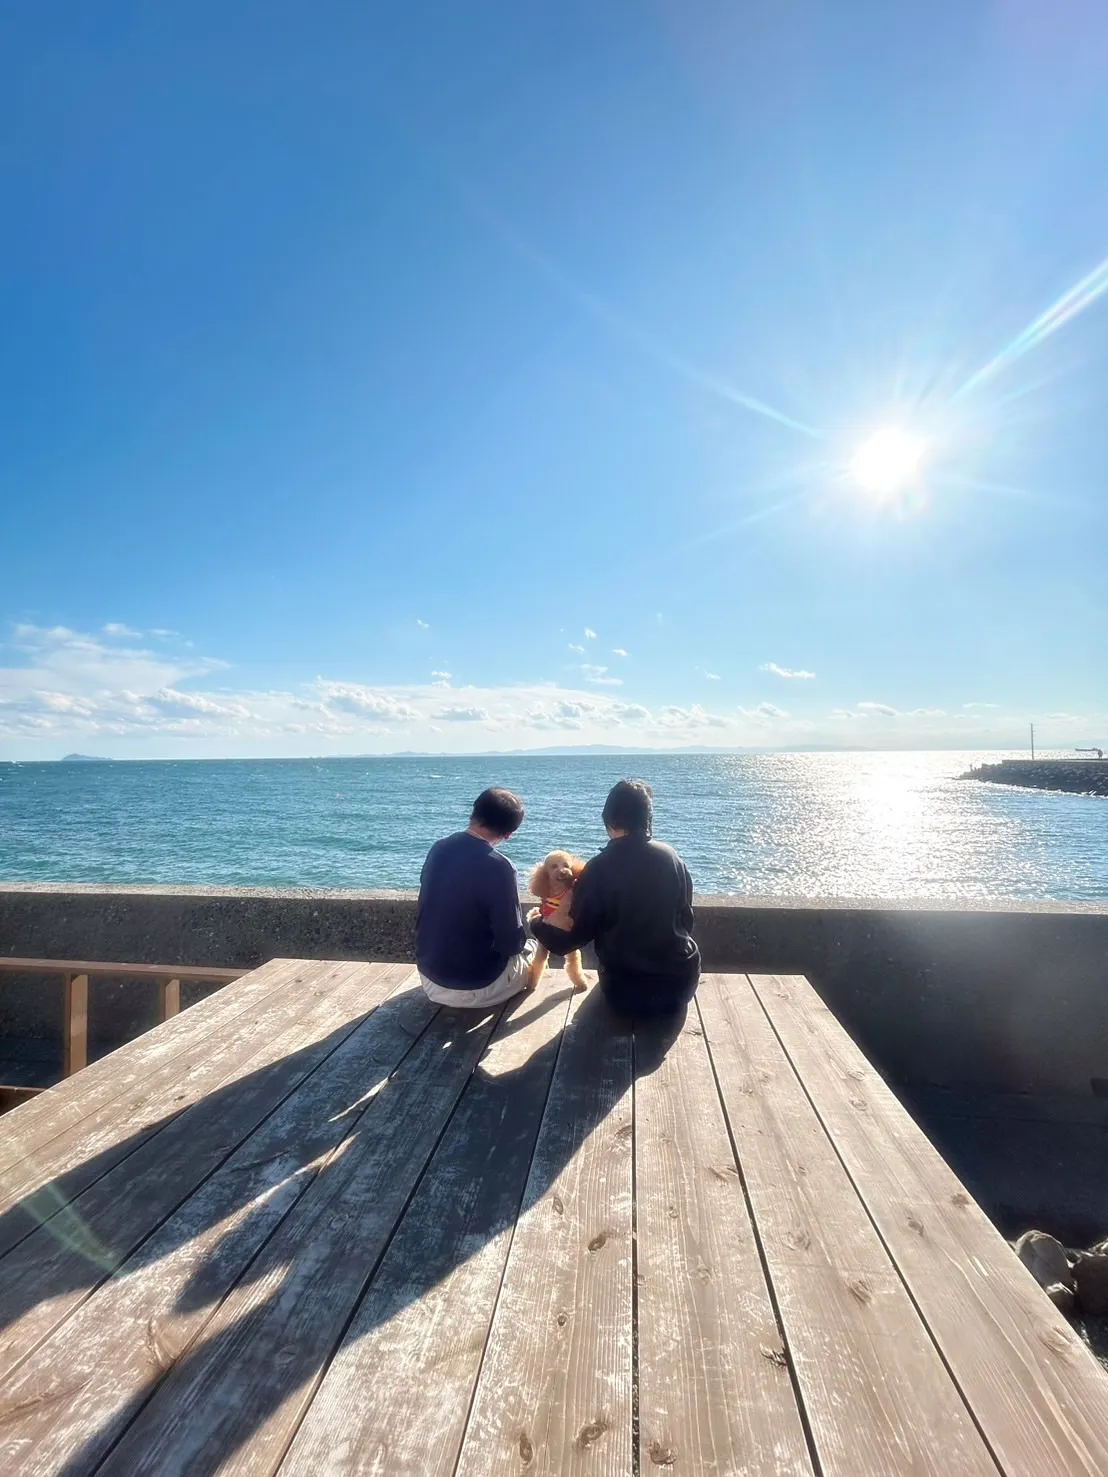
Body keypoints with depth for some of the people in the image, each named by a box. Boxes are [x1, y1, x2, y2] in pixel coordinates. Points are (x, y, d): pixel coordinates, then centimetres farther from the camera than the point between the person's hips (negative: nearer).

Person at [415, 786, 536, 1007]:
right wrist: (528, 924, 3)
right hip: (474, 988, -6)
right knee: (532, 949, 18)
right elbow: (512, 944, -18)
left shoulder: (438, 848, -3)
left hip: (429, 977, 6)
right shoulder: (498, 867, -24)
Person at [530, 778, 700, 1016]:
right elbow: (686, 920, 5)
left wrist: (537, 924, 11)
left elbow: (577, 935, -8)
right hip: (682, 983, 2)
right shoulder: (672, 858, -7)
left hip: (626, 992, -2)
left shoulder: (600, 868, -17)